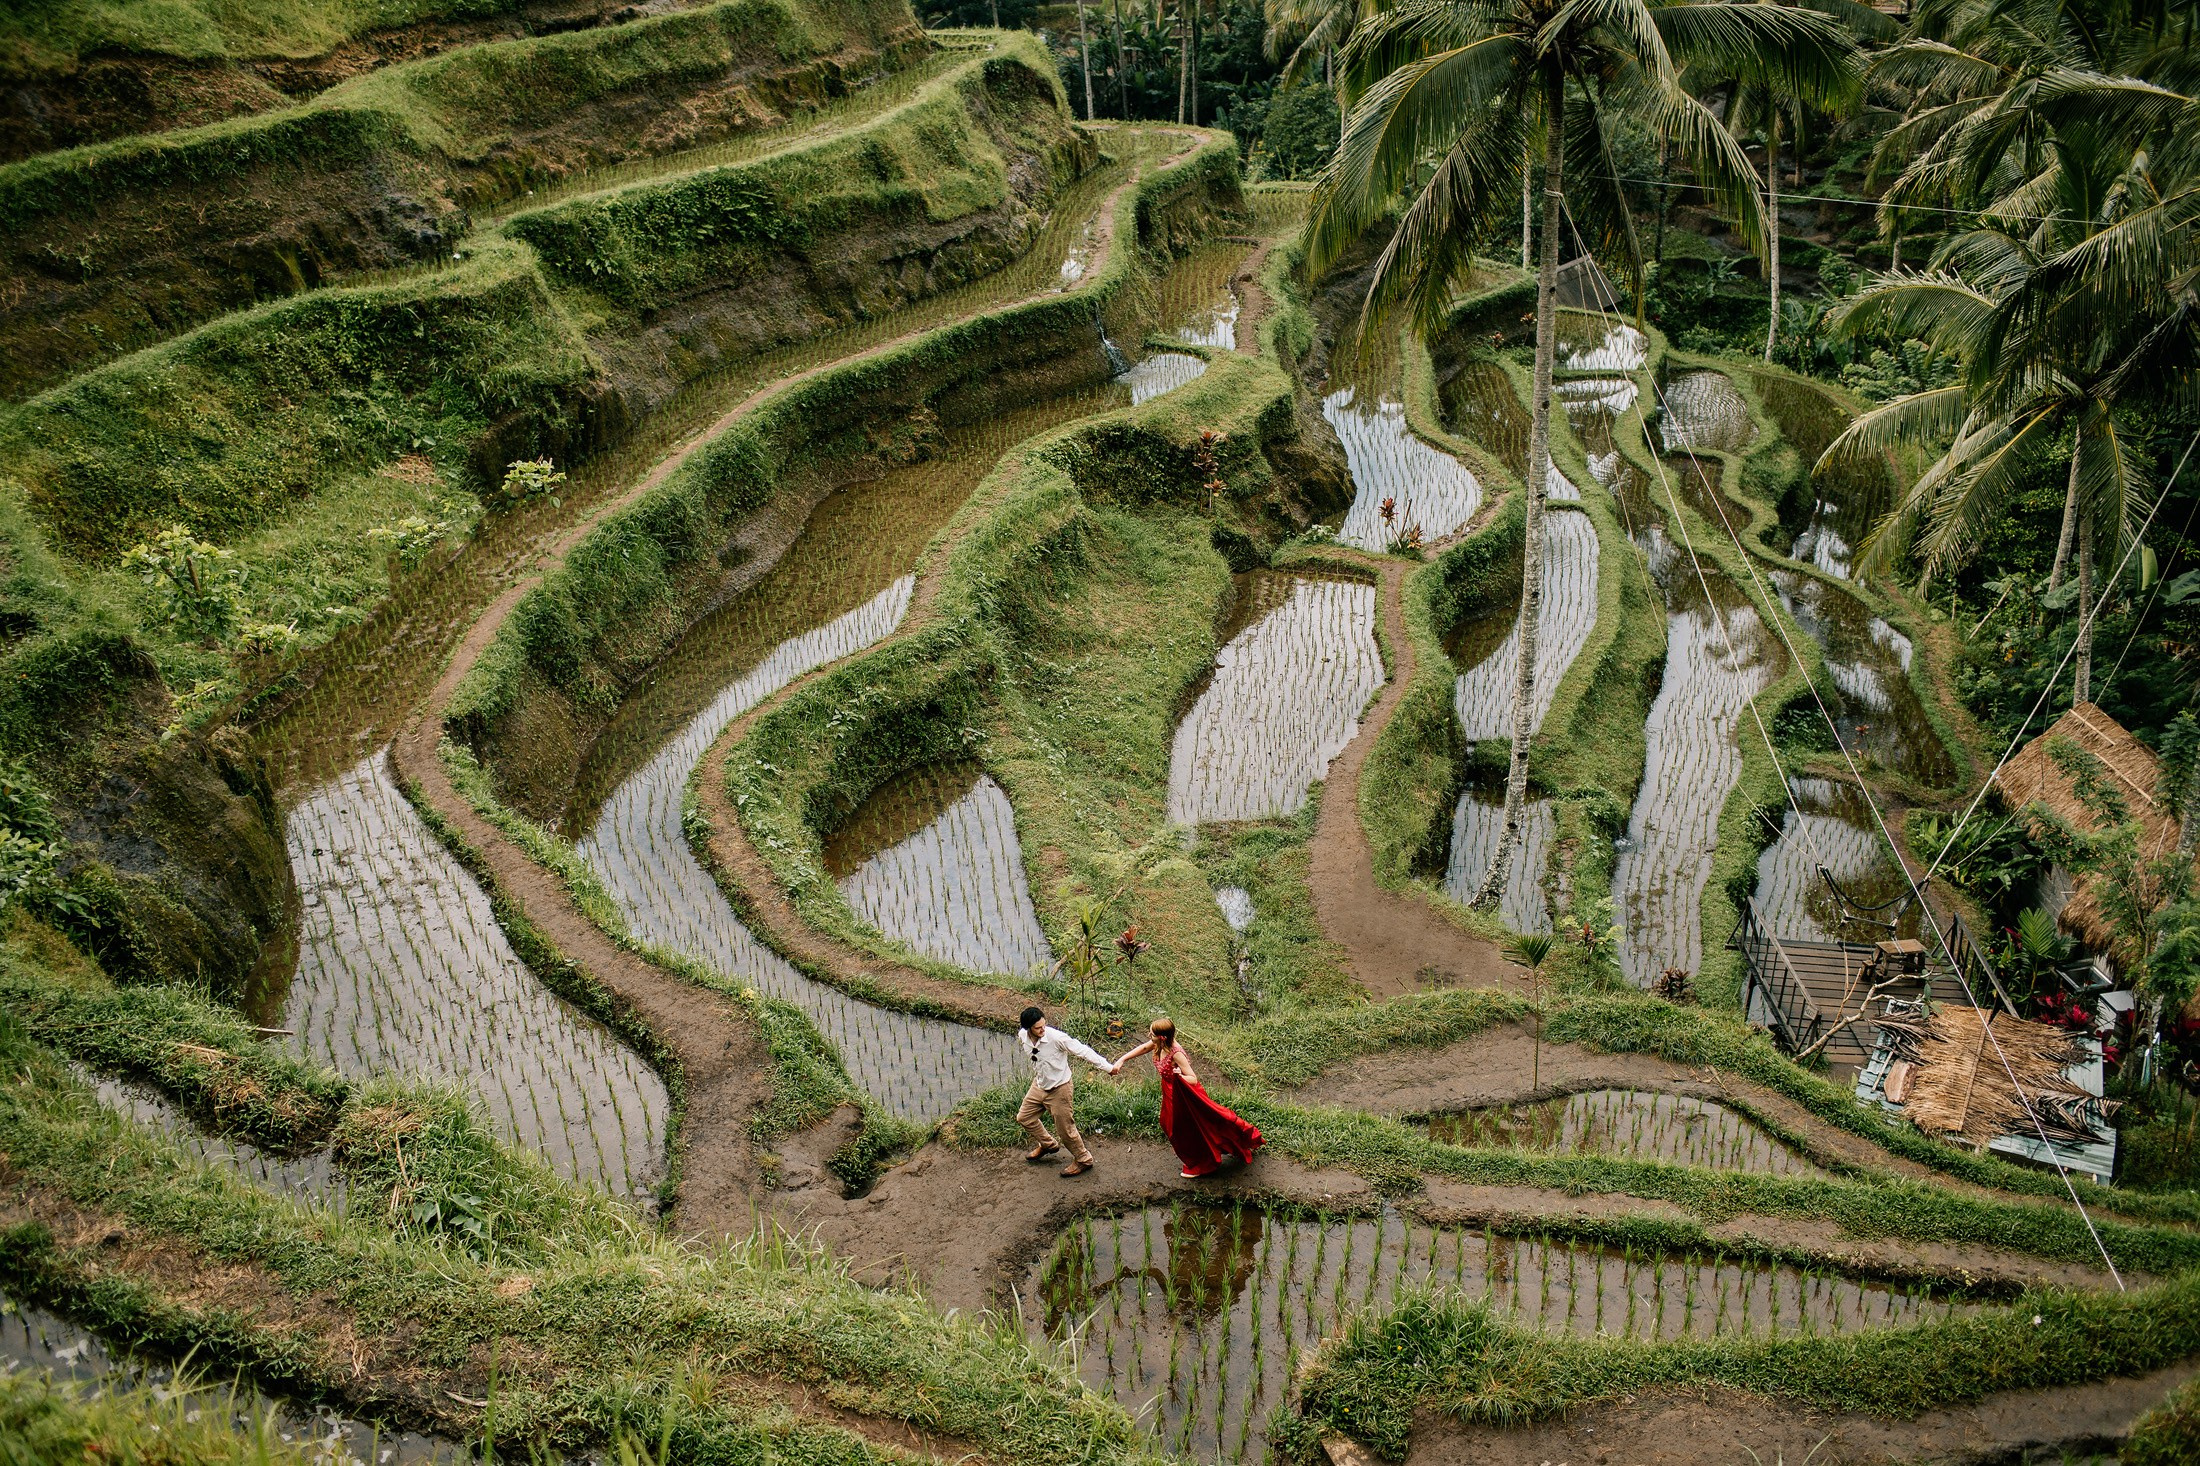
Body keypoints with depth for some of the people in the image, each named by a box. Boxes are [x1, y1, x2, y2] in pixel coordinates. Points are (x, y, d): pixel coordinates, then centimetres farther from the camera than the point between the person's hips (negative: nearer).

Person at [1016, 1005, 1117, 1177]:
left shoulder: (1056, 1038, -32)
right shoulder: (1023, 1036, -13)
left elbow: (1083, 1051, -26)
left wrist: (1109, 1067, -24)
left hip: (1059, 1090, -7)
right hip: (1039, 1086, 7)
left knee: (1065, 1129, 6)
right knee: (1024, 1117, 21)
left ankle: (1083, 1160, 32)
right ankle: (1048, 1144, 47)